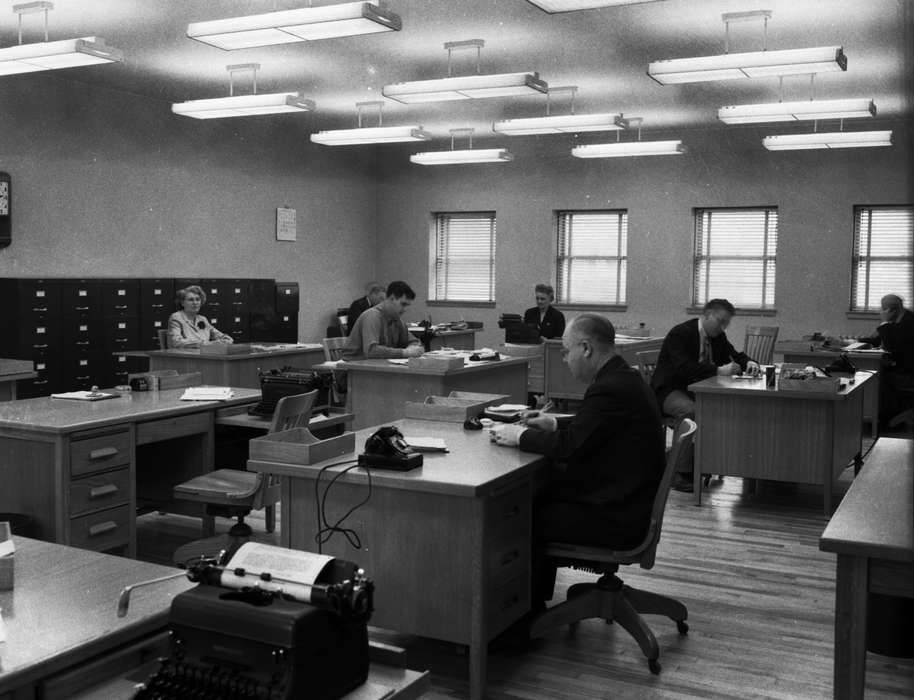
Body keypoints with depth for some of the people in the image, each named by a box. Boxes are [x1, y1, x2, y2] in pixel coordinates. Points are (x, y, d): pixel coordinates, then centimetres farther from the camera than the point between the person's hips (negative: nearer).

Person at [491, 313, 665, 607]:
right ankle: (535, 602, 24)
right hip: (624, 500, 10)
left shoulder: (611, 389, -23)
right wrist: (554, 423, 13)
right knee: (538, 493, 16)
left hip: (615, 518, -10)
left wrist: (519, 436, -10)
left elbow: (568, 447, -23)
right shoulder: (623, 378, 8)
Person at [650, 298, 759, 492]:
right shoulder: (680, 333, -16)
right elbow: (684, 369, -28)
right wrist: (719, 370, -33)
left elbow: (736, 356, 20)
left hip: (696, 390, 8)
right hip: (670, 391, -7)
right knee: (690, 411, -37)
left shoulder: (718, 336, 10)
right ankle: (679, 472, -27)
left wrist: (749, 363, -5)